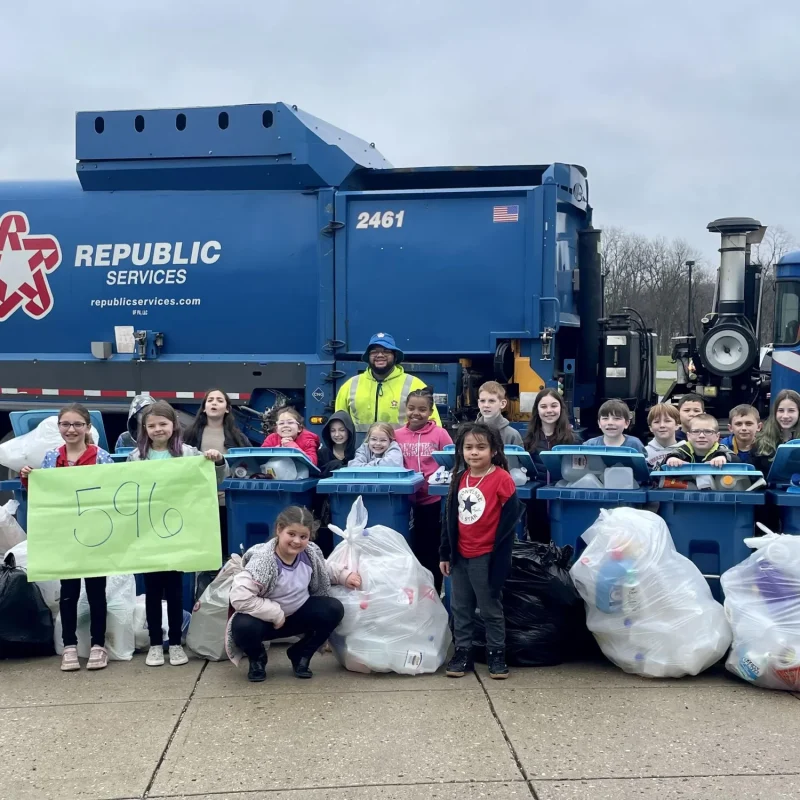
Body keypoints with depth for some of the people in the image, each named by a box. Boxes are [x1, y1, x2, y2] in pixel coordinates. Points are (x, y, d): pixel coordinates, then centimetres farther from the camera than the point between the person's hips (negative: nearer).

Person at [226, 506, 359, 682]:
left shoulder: (311, 554, -12)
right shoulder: (262, 561, -30)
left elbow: (325, 570, 12)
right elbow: (239, 597, -37)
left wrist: (344, 575, -8)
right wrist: (276, 614, -32)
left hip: (298, 614, 5)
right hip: (266, 619, -5)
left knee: (334, 610, -18)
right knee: (243, 626, -37)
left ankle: (300, 655, 6)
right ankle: (257, 658, 2)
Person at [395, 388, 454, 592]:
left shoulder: (440, 433, -5)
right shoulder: (397, 435, 2)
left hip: (434, 500, -2)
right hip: (406, 501, 2)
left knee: (432, 550, 9)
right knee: (411, 549, 14)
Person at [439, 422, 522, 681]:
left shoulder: (501, 479, -14)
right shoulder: (460, 479, 6)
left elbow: (510, 518, -14)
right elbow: (450, 517, 11)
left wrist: (499, 555, -15)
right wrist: (445, 552, 10)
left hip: (486, 556, -6)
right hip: (460, 555, 6)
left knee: (490, 609, 6)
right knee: (460, 608, 13)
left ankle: (496, 655, 19)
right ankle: (462, 653, 24)